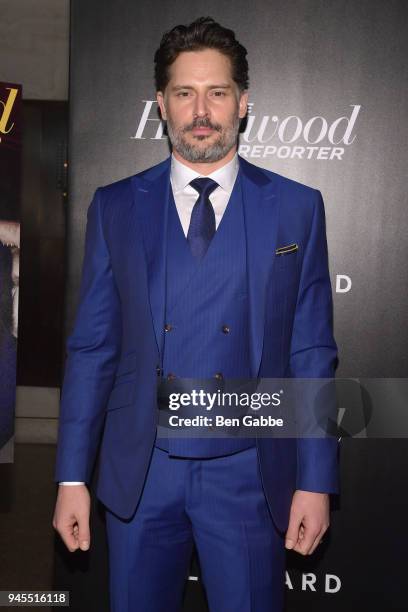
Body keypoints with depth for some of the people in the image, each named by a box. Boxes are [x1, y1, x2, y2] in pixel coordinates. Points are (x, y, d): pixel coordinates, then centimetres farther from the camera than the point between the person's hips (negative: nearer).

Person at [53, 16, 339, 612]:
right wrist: (72, 477, 1)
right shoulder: (114, 207, 2)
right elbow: (91, 348, 3)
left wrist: (316, 482, -3)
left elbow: (312, 353, 0)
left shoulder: (296, 207, 0)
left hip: (249, 474, -1)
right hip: (139, 473, 1)